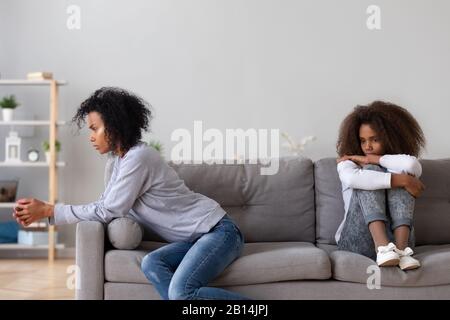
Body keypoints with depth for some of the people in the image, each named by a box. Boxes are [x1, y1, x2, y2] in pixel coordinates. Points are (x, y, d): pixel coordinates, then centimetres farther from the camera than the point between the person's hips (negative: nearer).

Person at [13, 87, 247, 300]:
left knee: (181, 292, -28)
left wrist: (49, 211, -9)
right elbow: (103, 206, 9)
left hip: (218, 231, -8)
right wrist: (41, 212, 1)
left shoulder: (138, 157, -17)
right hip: (197, 236, 9)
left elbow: (107, 212, -14)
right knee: (151, 264, -18)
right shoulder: (122, 159, 12)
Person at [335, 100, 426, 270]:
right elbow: (351, 178, -17)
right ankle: (382, 247, -40)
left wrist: (371, 159, -1)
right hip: (357, 241, -2)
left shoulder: (396, 165, 18)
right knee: (370, 173, -18)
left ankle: (401, 248, -32)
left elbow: (413, 165, -11)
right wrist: (402, 181, -19)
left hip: (394, 238, 2)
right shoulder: (348, 162, 12)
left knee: (401, 173, -14)